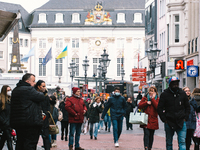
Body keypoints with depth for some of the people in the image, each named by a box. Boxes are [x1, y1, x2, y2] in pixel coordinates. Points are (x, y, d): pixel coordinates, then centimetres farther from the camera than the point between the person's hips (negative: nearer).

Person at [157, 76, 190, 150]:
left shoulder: (182, 93, 6)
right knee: (169, 143, 10)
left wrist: (185, 117, 4)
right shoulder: (164, 94, -1)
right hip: (169, 122, -1)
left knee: (182, 142, -7)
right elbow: (159, 108, 1)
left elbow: (187, 107, 15)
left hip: (181, 122, 1)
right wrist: (164, 119, -6)